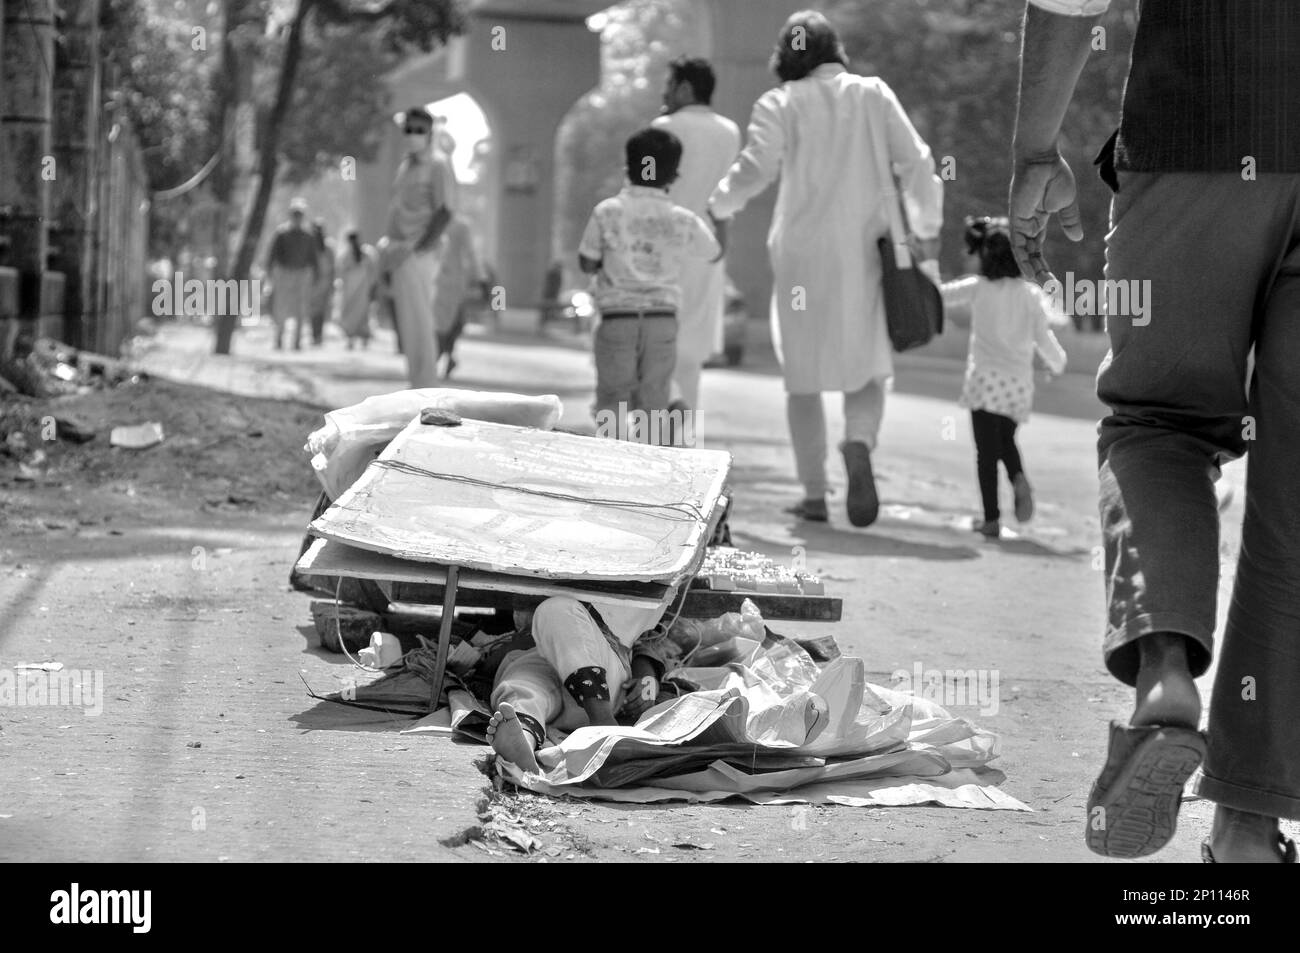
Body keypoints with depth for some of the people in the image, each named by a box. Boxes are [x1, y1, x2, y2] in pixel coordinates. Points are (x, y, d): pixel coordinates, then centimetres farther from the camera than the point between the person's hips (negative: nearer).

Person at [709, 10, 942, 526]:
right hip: (867, 255, 2)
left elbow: (756, 169, -13)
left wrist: (719, 206, 4)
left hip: (804, 256, -1)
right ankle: (859, 444, -19)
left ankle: (814, 495, 8)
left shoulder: (780, 104, -1)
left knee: (803, 379, 11)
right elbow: (917, 163, 2)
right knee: (867, 372, 12)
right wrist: (926, 236, 6)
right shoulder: (873, 94, 6)